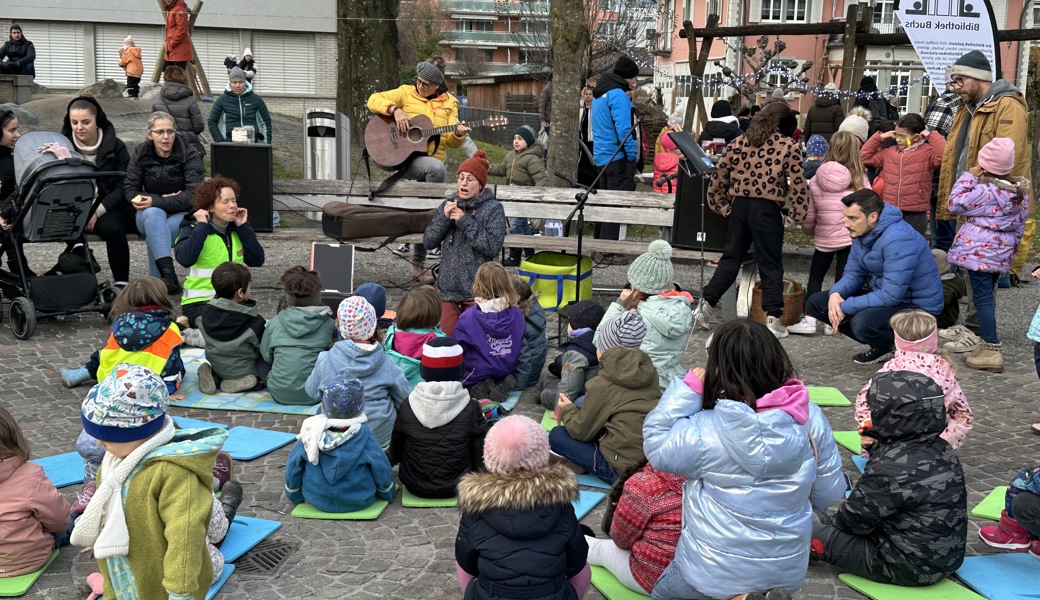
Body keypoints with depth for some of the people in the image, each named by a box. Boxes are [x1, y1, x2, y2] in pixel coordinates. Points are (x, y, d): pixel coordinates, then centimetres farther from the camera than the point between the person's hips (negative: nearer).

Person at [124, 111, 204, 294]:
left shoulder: (190, 155, -8)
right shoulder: (140, 154, 1)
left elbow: (194, 195, -17)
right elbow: (129, 190, -2)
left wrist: (156, 202, -26)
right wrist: (163, 198, -19)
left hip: (183, 214, -2)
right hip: (149, 216, 2)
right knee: (153, 214, -36)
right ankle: (169, 276, -49)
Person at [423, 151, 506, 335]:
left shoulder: (493, 208, -7)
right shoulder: (448, 205, 6)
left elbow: (493, 248, -19)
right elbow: (428, 242, 3)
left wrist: (465, 221, -19)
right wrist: (444, 218, -13)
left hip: (477, 290, -4)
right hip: (449, 286, 4)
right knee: (448, 335, 1)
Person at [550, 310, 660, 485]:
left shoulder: (603, 384, -10)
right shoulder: (648, 372, 6)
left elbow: (582, 431, 0)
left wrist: (567, 410, 21)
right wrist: (574, 408, 25)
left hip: (626, 470, -7)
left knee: (557, 435, 9)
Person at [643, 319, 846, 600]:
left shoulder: (706, 433, -27)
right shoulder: (811, 419, -14)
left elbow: (655, 443, -8)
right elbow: (829, 493, -3)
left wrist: (689, 388, -13)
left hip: (714, 575, -5)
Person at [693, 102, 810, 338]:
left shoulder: (738, 143, 8)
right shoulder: (789, 147, -3)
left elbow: (719, 176, 8)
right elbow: (798, 185, -7)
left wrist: (721, 205, 15)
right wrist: (797, 216, 0)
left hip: (739, 206, 4)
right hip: (767, 210, -4)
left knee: (730, 258, 14)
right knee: (770, 265, 4)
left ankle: (706, 305, 13)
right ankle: (773, 319, 3)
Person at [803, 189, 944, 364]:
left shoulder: (898, 239, -29)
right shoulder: (862, 233, 0)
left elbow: (891, 295, -32)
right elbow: (853, 273, 6)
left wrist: (845, 307, -26)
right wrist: (836, 293, -17)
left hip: (917, 306, -9)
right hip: (884, 295, 9)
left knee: (863, 322, -39)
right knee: (815, 302, -1)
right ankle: (879, 343, 3)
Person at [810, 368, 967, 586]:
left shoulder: (892, 466, -28)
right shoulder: (941, 448, -3)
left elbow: (854, 519, -16)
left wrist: (832, 519, 5)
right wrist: (877, 446, 1)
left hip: (906, 567, -8)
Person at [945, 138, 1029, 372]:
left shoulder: (986, 192, -18)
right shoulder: (1021, 192, 8)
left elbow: (956, 204, -11)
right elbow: (1019, 226, 16)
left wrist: (969, 177, -7)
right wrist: (1011, 247, 26)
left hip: (980, 251, -8)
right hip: (1002, 253, 8)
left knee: (982, 298, -7)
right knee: (986, 295, 18)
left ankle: (991, 351, -9)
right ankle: (986, 342, 25)